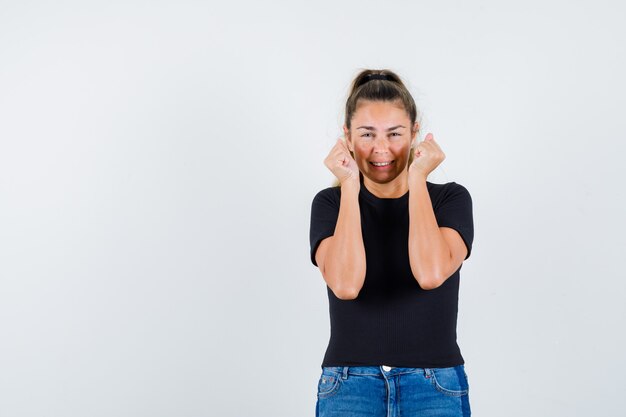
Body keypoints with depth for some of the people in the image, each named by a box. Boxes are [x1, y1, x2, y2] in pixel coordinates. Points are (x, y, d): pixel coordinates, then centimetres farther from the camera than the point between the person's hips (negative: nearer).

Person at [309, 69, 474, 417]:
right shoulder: (330, 203, 2)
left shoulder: (451, 199, 1)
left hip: (435, 389, 0)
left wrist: (417, 179, -13)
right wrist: (350, 187, -13)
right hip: (349, 388, 0)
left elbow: (431, 274, -19)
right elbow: (346, 284, -16)